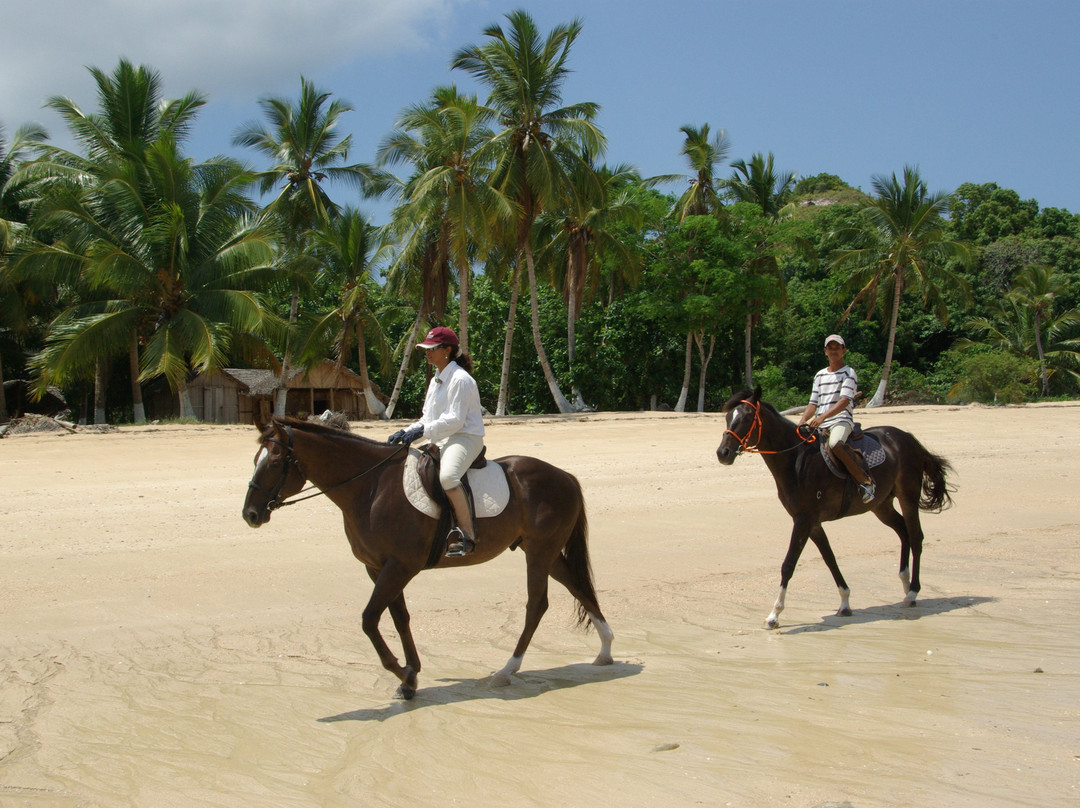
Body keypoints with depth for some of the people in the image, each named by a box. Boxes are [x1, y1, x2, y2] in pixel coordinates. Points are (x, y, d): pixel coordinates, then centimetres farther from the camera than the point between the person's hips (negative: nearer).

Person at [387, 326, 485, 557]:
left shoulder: (460, 379, -11)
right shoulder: (435, 381, 18)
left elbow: (455, 420, -19)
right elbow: (427, 419, 19)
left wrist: (423, 431, -24)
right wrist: (406, 432, 3)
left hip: (465, 438, -10)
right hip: (441, 441, 10)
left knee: (447, 476, -37)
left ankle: (467, 535, -34)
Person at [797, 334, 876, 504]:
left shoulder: (848, 372, 1)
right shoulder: (820, 375, 21)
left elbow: (844, 401, -13)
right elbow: (813, 404, 17)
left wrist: (822, 417, -27)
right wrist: (801, 423, -1)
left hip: (841, 420, -7)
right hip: (819, 424, 7)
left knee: (835, 444, -38)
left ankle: (866, 481, -26)